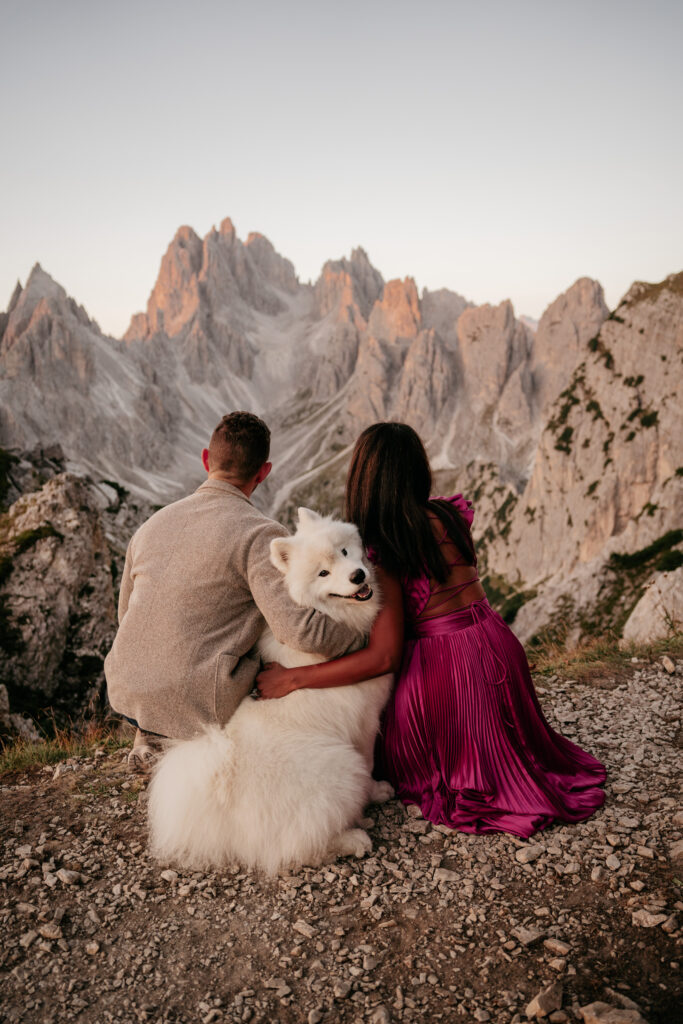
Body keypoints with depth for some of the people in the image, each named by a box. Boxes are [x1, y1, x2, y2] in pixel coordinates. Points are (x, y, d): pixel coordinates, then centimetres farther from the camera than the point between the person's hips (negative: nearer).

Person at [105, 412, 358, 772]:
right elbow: (299, 629, -23)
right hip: (195, 706, -6)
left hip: (126, 695, 7)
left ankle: (152, 737, 20)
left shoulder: (152, 524, 8)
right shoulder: (260, 534, -13)